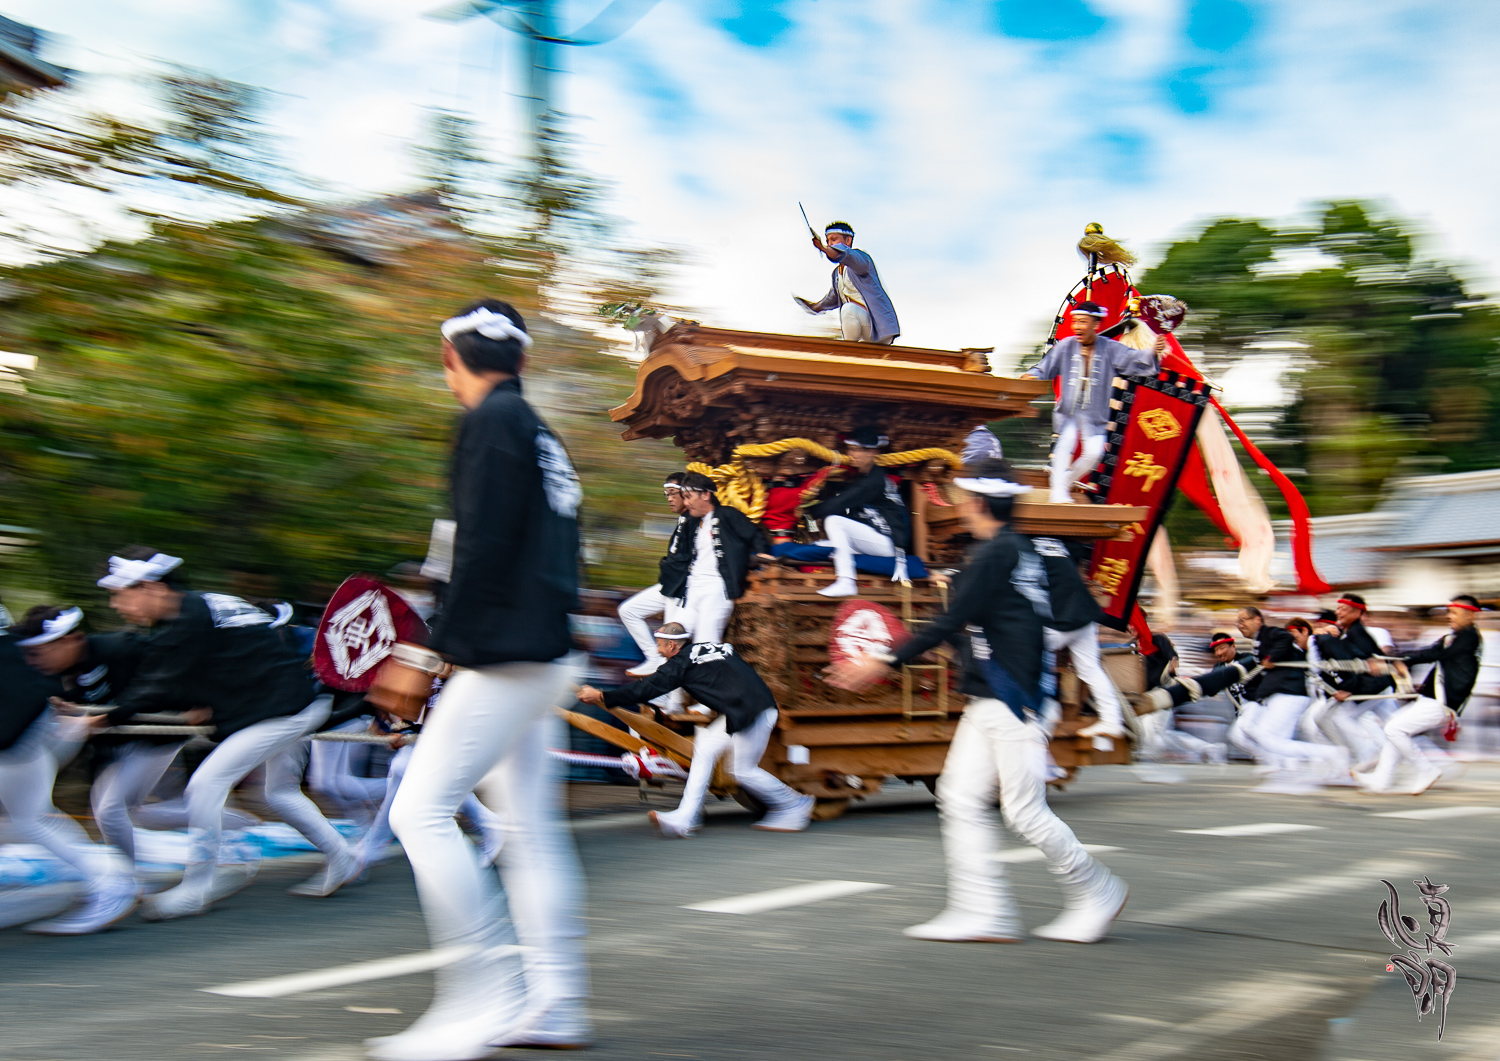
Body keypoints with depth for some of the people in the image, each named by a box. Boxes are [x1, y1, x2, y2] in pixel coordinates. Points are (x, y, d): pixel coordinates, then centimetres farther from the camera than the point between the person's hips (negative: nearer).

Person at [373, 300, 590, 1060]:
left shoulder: (493, 421, -8)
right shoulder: (539, 432, 19)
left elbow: (483, 546, -18)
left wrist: (442, 645, -14)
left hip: (505, 656, -10)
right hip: (540, 654, 10)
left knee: (421, 809, -8)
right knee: (531, 830, 11)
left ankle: (489, 993, -8)